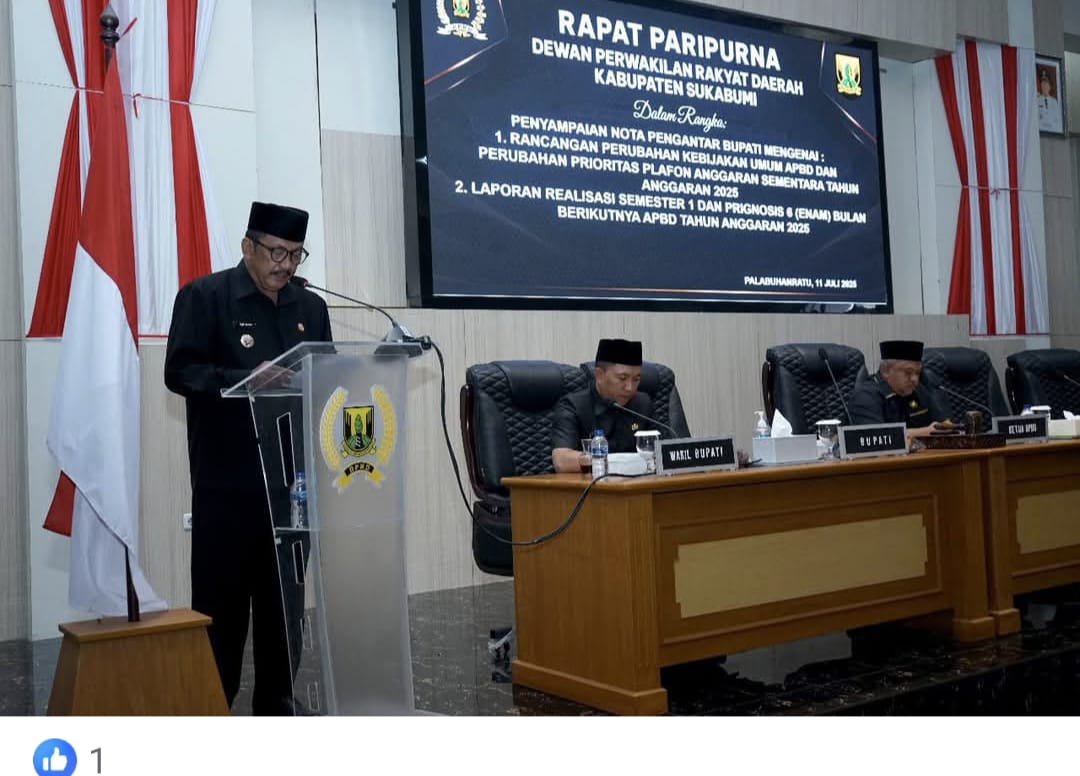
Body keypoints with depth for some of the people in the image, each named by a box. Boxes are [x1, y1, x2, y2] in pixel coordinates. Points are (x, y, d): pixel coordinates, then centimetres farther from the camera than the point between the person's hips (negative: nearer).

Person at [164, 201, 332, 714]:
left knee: (285, 601, 10)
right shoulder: (204, 296, -2)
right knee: (220, 601, 1)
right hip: (226, 483, -4)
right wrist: (248, 380, -22)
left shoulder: (311, 308, 14)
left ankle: (277, 708, 22)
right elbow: (180, 372, -11)